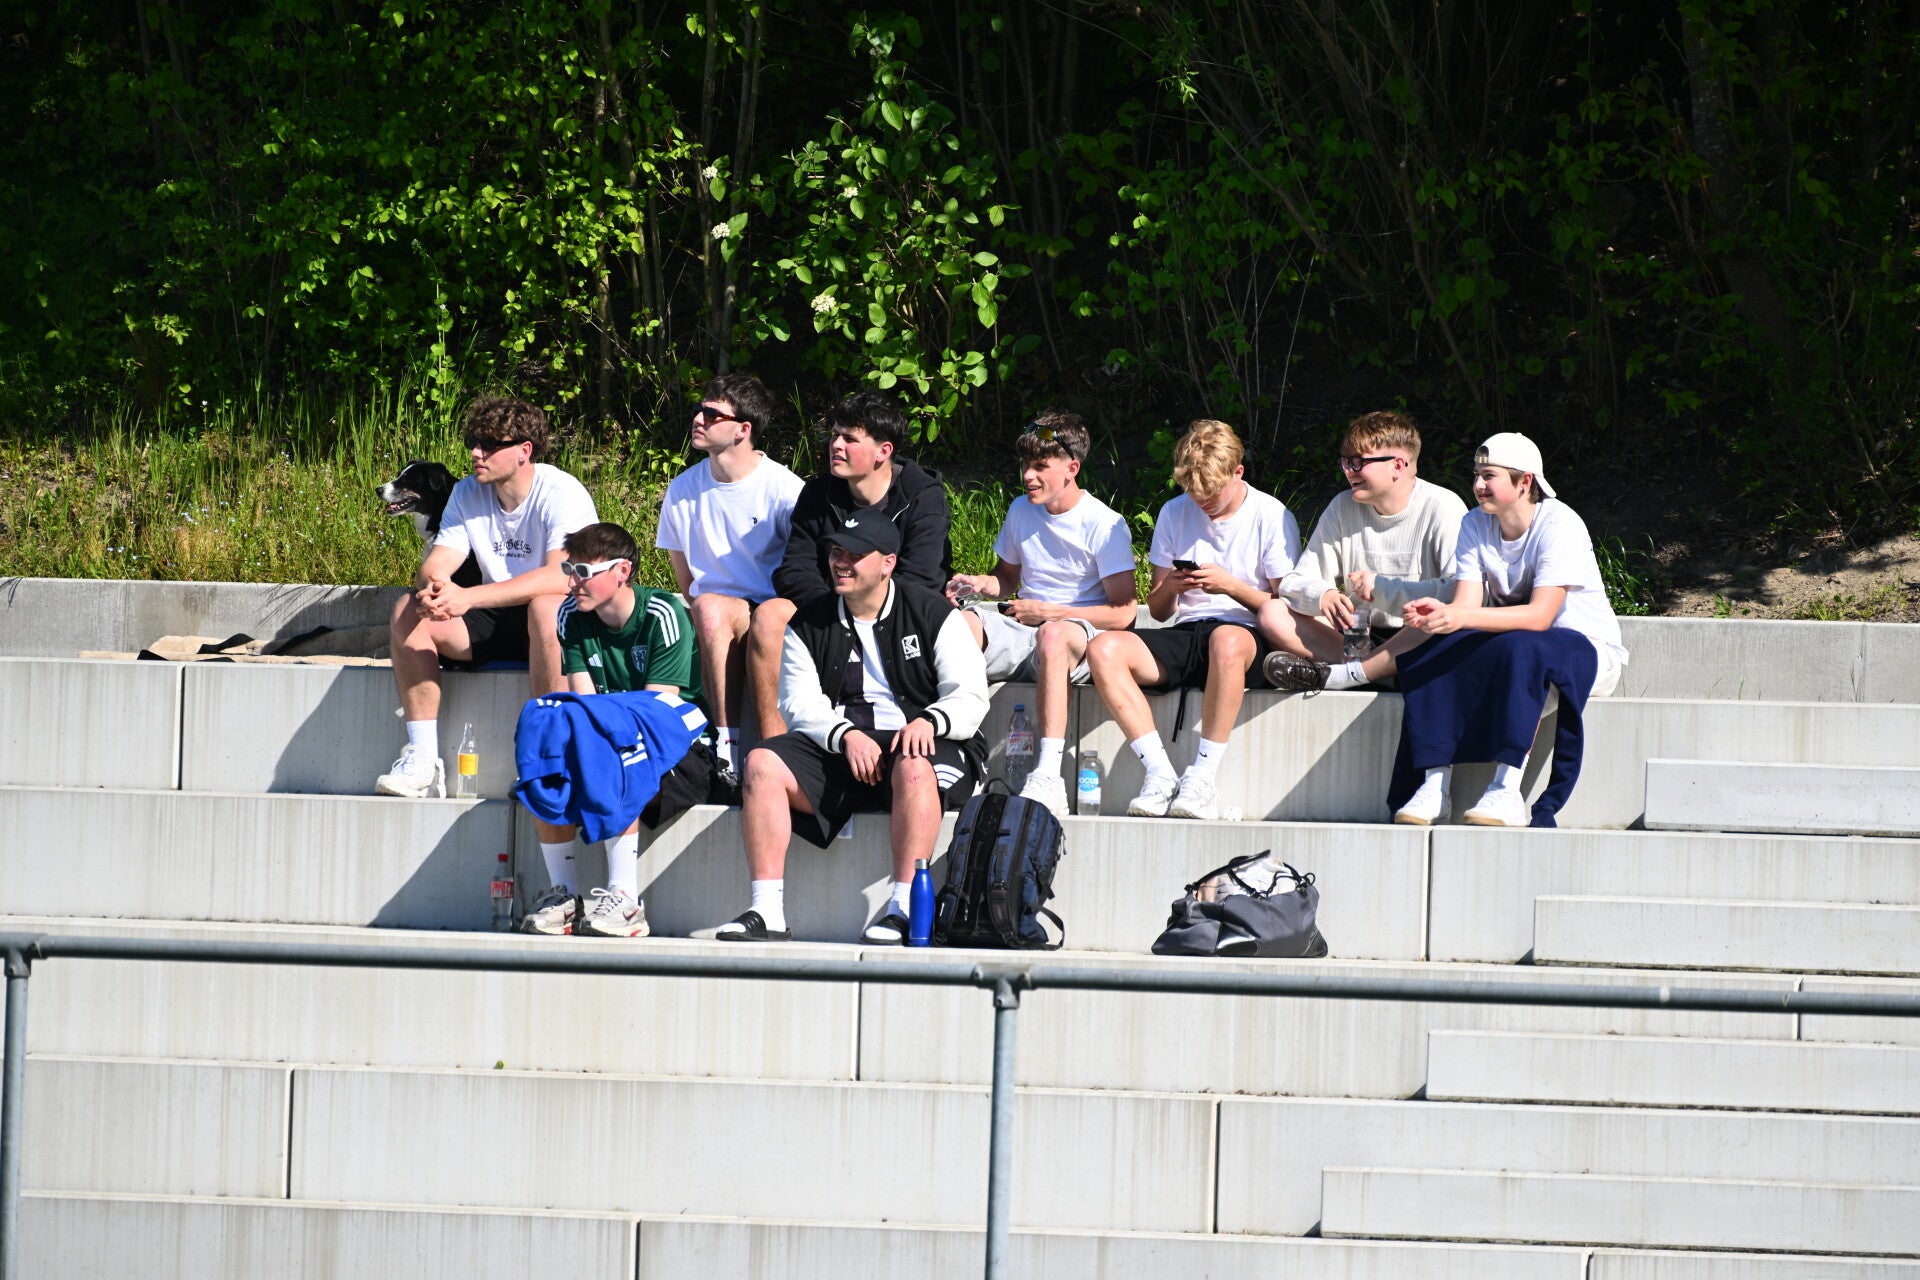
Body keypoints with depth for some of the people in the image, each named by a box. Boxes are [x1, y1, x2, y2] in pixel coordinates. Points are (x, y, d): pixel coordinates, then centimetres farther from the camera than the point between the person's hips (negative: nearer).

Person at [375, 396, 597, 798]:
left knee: (546, 606, -39)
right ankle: (422, 761, -19)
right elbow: (438, 562, -5)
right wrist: (432, 585, -33)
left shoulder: (562, 494, -18)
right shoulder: (467, 494, 3)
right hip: (494, 627, 6)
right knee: (410, 611, -16)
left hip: (558, 628, -6)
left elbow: (563, 576, -32)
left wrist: (469, 597, -39)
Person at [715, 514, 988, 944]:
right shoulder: (809, 625, 13)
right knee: (762, 763, -22)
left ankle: (903, 908, -40)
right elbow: (801, 706, 3)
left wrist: (929, 722, -24)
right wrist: (845, 735, -17)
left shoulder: (934, 615, 4)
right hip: (835, 747, 3)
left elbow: (970, 698, -2)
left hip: (918, 743, -3)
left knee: (914, 769, -39)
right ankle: (767, 912, -28)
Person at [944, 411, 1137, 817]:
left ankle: (1047, 778, -53)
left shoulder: (1104, 525, -5)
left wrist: (1046, 612, -10)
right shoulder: (1021, 511, 13)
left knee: (1053, 635, -43)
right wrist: (979, 584, 3)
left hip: (1081, 635, -5)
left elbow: (1122, 613, -8)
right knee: (963, 621, -27)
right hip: (1023, 631, 5)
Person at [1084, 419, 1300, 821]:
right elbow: (1157, 609, 16)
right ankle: (1160, 773, -29)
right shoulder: (1175, 515, 13)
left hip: (1247, 636, -5)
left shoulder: (1272, 517, 0)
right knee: (1103, 649, -23)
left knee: (1226, 640, -43)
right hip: (1184, 637, 5)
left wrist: (1231, 586, -15)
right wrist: (1169, 588, -7)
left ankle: (1204, 779, -36)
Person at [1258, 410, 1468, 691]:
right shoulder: (1343, 508, 7)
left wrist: (1383, 588, -16)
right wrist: (1323, 595, -19)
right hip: (1360, 636, 5)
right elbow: (1294, 584, 6)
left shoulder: (1442, 508, -8)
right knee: (1272, 613, -13)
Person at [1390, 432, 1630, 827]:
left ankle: (1508, 790, -39)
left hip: (1590, 651, -6)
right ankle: (1435, 783, -29)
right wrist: (1438, 614, -32)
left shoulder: (1559, 525, -17)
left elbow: (1539, 616, -27)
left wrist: (1462, 618, -39)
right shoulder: (1475, 526, 2)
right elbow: (1467, 606, -8)